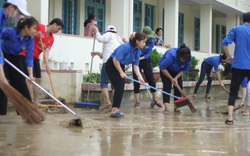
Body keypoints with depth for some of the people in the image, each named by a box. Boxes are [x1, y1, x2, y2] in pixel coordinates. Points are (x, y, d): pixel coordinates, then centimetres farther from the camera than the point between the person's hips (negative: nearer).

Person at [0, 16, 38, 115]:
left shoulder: (30, 39, -15)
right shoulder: (10, 32, -29)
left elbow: (29, 57, -18)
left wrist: (30, 74, -26)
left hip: (16, 59, 4)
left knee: (21, 83, 3)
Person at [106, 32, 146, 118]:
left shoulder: (138, 51, -4)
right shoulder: (125, 47, -28)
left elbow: (136, 65, -4)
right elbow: (115, 60, -28)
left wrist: (139, 76, -18)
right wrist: (121, 73, -24)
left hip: (120, 66, 8)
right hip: (112, 66, -8)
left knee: (121, 90, 4)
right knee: (119, 88, -15)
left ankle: (115, 110, 9)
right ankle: (114, 110, -13)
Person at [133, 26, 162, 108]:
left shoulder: (151, 42, -9)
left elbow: (147, 55, -13)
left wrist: (139, 58, -29)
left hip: (145, 60, 2)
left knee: (151, 80, 2)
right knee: (136, 81, -5)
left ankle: (155, 100, 14)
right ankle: (137, 101, 1)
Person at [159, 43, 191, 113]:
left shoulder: (188, 58, -27)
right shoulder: (171, 55, -41)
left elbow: (184, 70, -14)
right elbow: (163, 67, -33)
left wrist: (176, 78, -25)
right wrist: (171, 78, -26)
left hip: (177, 71, 4)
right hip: (166, 70, -4)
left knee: (179, 87, -7)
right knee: (167, 85, -18)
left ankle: (176, 107, 0)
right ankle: (166, 107, -23)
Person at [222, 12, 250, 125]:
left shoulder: (236, 29, 3)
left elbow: (224, 43, -8)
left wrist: (229, 56, 3)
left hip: (238, 65, -1)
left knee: (233, 91, 3)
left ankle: (230, 117, -11)